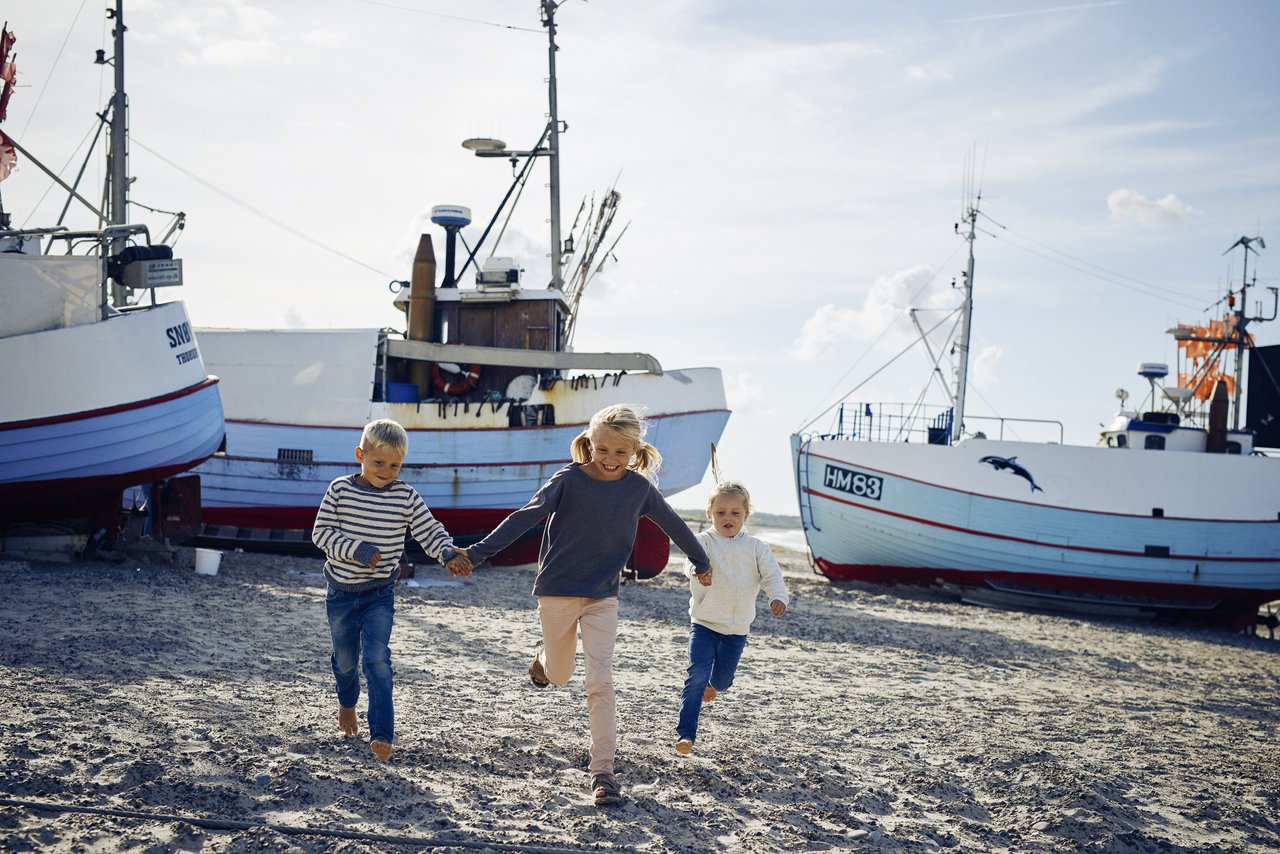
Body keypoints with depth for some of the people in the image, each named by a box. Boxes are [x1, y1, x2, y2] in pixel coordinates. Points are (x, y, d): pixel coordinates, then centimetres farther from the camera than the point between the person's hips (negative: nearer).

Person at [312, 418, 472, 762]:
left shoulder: (406, 497, -6)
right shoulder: (340, 490, -8)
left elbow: (430, 532, -5)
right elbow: (320, 533, -8)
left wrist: (449, 554, -26)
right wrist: (355, 550, -22)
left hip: (380, 594, -1)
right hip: (341, 592, 1)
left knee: (377, 659, -16)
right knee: (345, 657, 18)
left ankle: (382, 734, -17)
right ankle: (347, 703, 50)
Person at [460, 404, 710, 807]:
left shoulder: (639, 487, -4)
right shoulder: (569, 480, -14)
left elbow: (672, 523, 12)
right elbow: (525, 517, -17)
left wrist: (701, 561, 26)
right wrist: (478, 552, -24)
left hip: (603, 596, 1)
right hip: (557, 591, -1)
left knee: (600, 682, -9)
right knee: (559, 674, 16)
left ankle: (603, 770, -4)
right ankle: (545, 654, 54)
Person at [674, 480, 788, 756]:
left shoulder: (756, 547, 3)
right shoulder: (704, 540, -6)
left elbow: (772, 575, -3)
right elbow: (694, 560, -24)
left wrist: (777, 598, -24)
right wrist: (698, 573, -48)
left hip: (738, 628, 3)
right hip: (704, 622, -3)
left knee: (722, 680, 14)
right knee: (697, 676, -13)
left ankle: (713, 685, 52)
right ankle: (686, 733, -8)